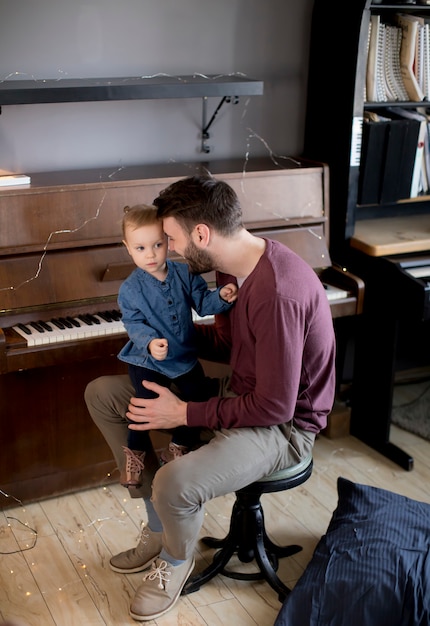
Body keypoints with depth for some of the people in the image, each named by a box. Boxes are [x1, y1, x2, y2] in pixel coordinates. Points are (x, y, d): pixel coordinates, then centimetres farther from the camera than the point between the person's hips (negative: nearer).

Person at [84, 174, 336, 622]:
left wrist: (185, 414, -22)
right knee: (101, 394, 5)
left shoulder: (278, 292, -31)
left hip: (281, 425, -9)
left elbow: (275, 407, -29)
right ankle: (160, 526, 13)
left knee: (174, 484, -35)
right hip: (236, 393, 10)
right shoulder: (233, 266, -1)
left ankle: (177, 559, 5)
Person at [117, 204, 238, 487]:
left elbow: (202, 302, -2)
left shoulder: (184, 273, -3)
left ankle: (179, 448, 24)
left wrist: (221, 296, -22)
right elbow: (134, 323, -14)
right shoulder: (130, 288, -11)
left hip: (184, 355, 4)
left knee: (200, 397, 1)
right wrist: (150, 342, -33)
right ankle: (135, 453, 9)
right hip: (148, 361, -4)